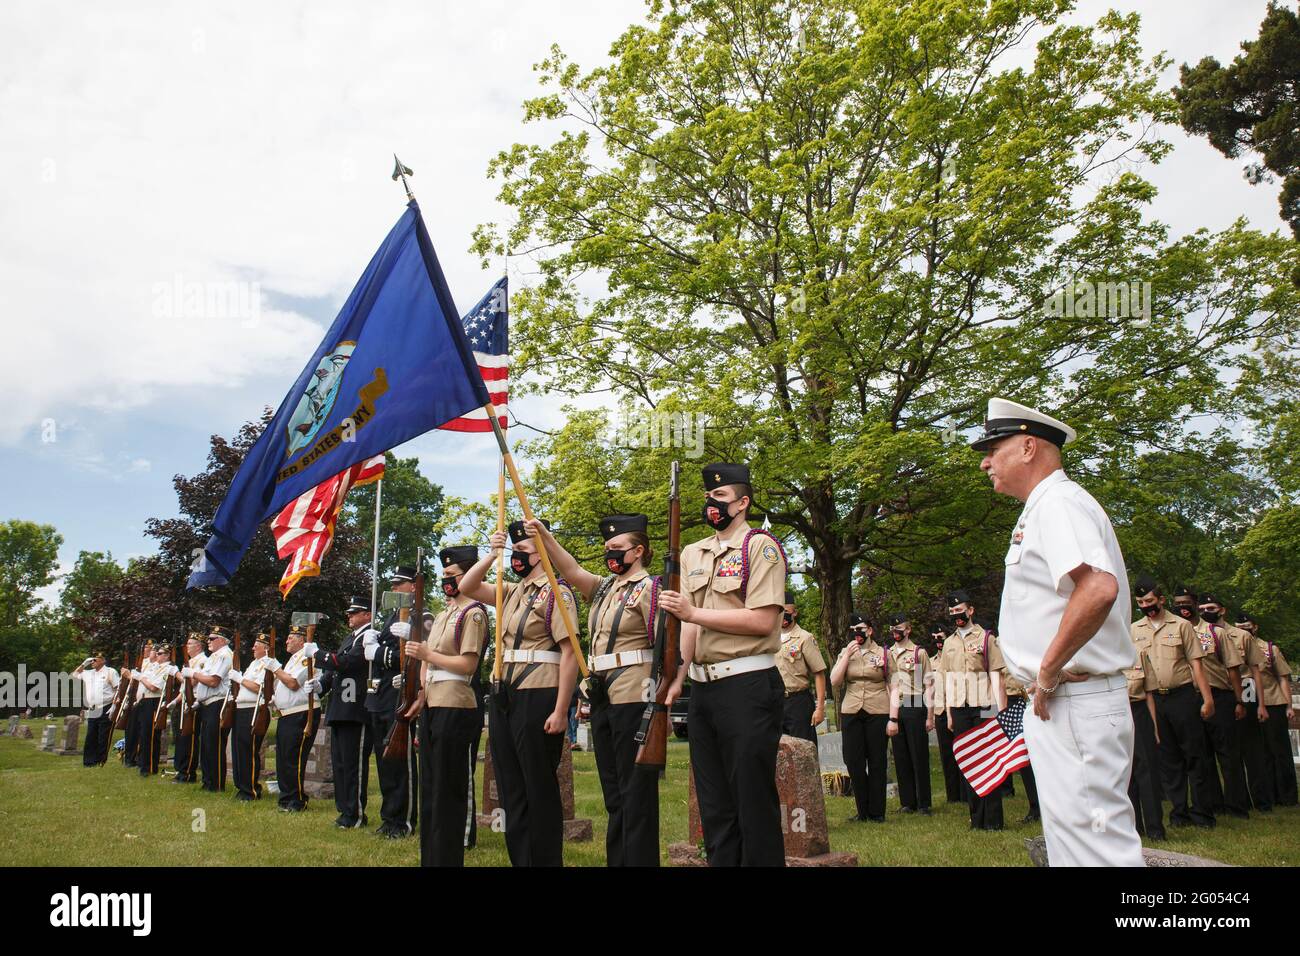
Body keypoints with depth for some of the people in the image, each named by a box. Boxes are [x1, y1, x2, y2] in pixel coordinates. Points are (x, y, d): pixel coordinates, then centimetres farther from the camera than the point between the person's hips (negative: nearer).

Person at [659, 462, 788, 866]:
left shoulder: (760, 546, -6)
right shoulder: (692, 553, 15)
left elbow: (762, 621, -16)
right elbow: (687, 619, 10)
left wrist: (694, 612, -16)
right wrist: (677, 677, -3)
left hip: (748, 686, -7)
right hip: (702, 690, 7)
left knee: (753, 801, 1)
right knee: (713, 804, 14)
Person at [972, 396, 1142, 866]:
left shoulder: (1058, 504, -14)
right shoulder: (1043, 508, 17)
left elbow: (1099, 588, -31)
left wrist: (1047, 672, -22)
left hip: (1073, 702, -11)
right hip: (1055, 703, 11)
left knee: (1091, 839, -7)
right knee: (1069, 832, 17)